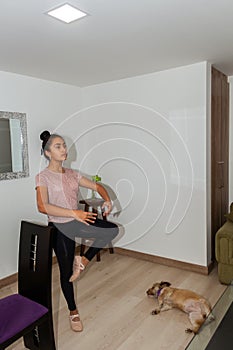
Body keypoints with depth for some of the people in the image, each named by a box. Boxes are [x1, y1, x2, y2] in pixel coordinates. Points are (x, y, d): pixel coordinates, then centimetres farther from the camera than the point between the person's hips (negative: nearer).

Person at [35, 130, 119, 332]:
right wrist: (74, 213, -34)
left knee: (112, 230, -13)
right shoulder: (43, 177, -13)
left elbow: (97, 186, 8)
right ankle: (73, 312, 32)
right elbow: (43, 207, -26)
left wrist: (107, 200, -14)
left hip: (77, 222, 5)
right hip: (59, 227, -5)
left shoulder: (72, 174, 5)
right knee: (67, 271, 7)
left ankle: (83, 260, 5)